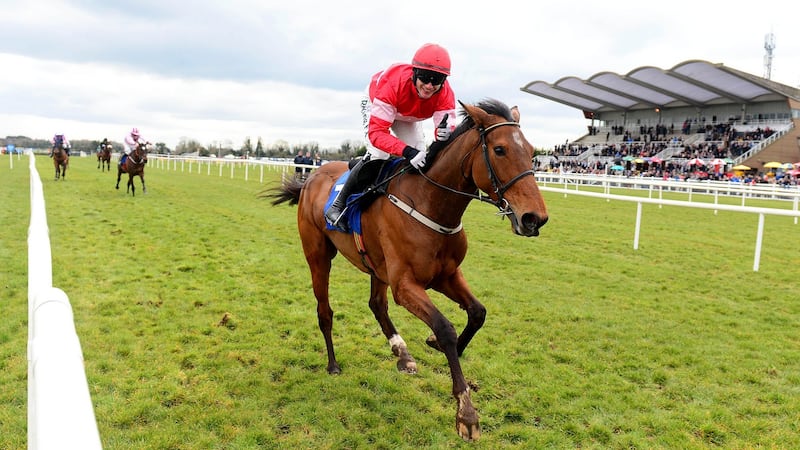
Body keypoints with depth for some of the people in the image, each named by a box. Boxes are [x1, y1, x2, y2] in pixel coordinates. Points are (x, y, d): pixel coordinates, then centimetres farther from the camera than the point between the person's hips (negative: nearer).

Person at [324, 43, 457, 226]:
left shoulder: (445, 94, -35)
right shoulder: (392, 84, -47)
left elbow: (448, 124, -39)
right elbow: (376, 132, -49)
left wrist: (445, 133, -67)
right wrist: (406, 151, -66)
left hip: (408, 118, 5)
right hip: (375, 103, -5)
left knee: (420, 159, -4)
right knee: (378, 155, -24)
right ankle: (339, 203, -11)